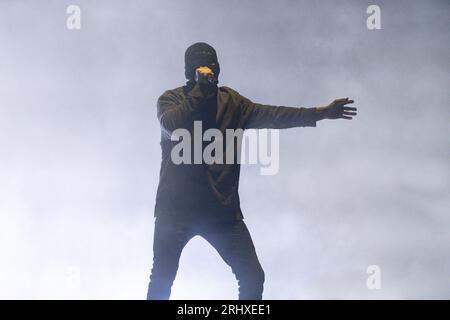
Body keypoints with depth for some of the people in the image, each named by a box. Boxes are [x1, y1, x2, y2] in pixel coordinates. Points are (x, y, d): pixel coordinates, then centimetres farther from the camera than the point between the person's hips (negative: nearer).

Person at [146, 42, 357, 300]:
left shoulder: (231, 101, 9)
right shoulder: (171, 99, 0)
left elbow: (270, 115, 1)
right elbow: (171, 126, -20)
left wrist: (321, 112, -6)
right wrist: (200, 90, -20)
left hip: (222, 208, 3)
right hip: (176, 207, -2)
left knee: (253, 277, 1)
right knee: (162, 280, 4)